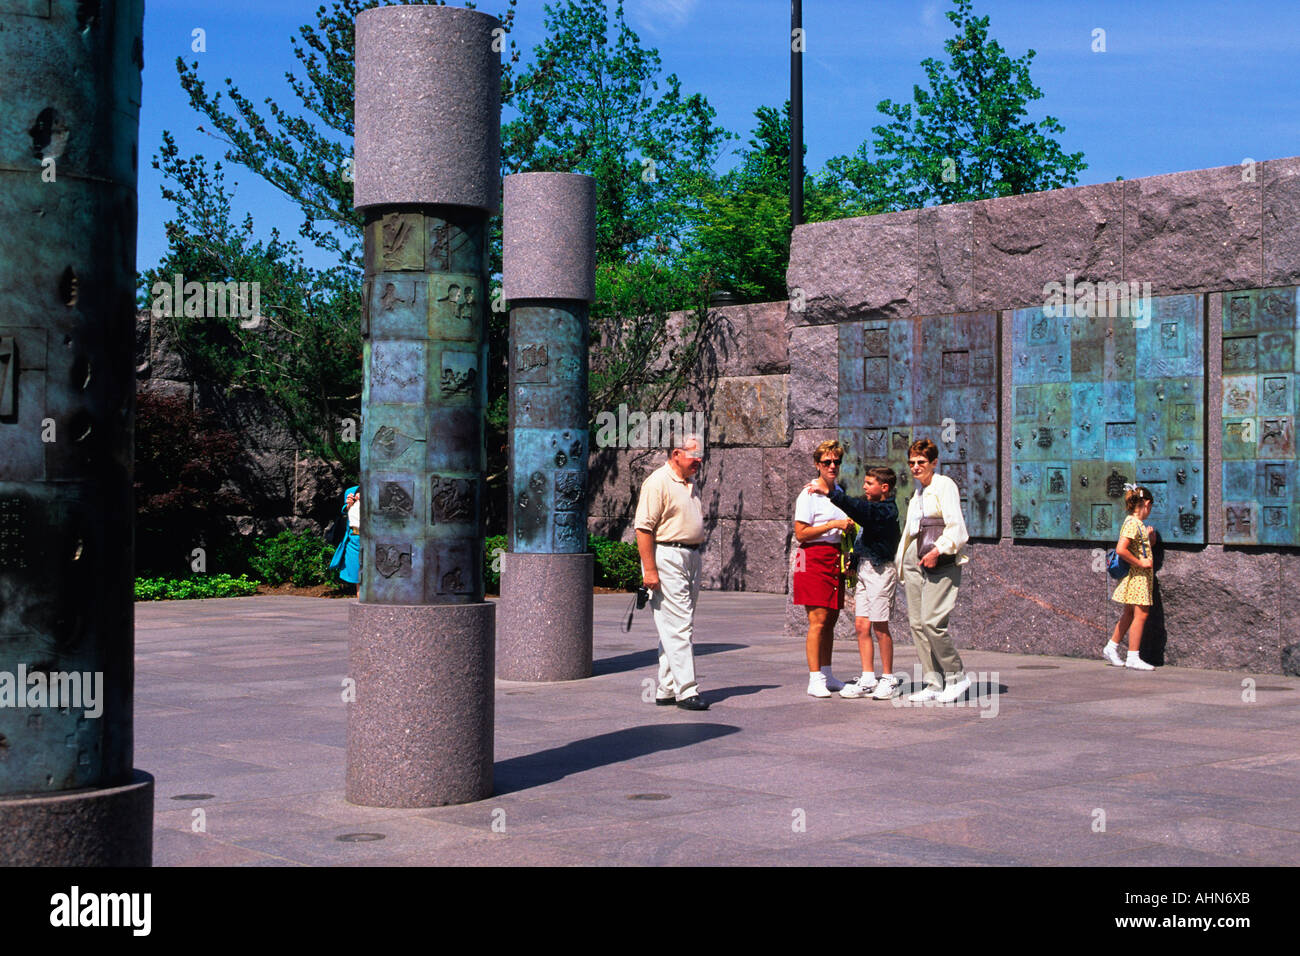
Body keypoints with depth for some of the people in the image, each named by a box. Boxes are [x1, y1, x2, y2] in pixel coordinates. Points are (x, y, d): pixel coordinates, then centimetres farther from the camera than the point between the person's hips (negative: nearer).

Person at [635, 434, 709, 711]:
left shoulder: (691, 484, 18)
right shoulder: (658, 482, -10)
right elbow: (644, 527, -15)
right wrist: (649, 570, -20)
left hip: (691, 558, 9)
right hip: (666, 557, -9)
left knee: (681, 627, 10)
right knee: (677, 626, -11)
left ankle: (666, 690, 15)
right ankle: (686, 690, -11)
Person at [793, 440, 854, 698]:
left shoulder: (839, 492, 16)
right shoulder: (808, 495, -7)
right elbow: (800, 533, -13)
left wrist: (848, 526, 9)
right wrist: (834, 525, -15)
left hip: (836, 559, 7)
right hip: (814, 559, -7)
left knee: (831, 620, 10)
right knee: (818, 621, -11)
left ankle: (827, 675, 18)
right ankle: (815, 679, -11)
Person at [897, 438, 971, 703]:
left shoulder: (945, 485, -4)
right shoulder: (917, 490, 20)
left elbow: (956, 527, -11)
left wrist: (937, 551, -18)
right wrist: (901, 560, 20)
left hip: (941, 562, -8)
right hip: (915, 561, 8)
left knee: (932, 622, -15)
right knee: (916, 623, 2)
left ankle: (956, 677, 2)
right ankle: (934, 684, 7)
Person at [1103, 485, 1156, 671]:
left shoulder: (1136, 523, 14)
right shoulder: (1132, 523, -18)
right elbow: (1120, 549, -27)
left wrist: (1148, 535, 10)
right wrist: (1140, 563, -21)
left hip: (1141, 574, 10)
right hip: (1137, 575, -10)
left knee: (1130, 613, 16)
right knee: (1141, 614, -8)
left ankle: (1111, 647, 25)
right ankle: (1133, 658, -5)